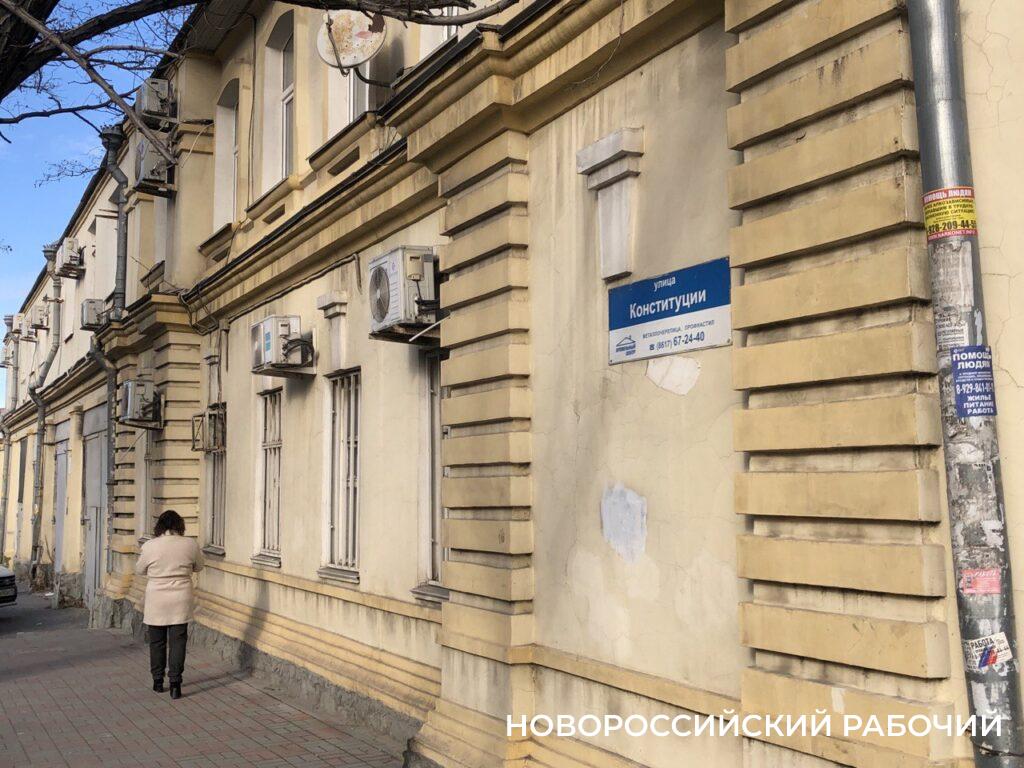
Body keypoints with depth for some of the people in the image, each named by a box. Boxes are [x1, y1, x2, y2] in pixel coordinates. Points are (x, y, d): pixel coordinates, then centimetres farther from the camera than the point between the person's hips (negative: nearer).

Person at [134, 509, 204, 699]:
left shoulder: (149, 546, -9)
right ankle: (175, 683, -1)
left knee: (157, 642, 14)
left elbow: (139, 570, 6)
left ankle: (158, 681, 23)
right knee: (177, 642, 3)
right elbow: (198, 566, 10)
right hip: (180, 602, 0)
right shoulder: (190, 545, -6)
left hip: (156, 602, 0)